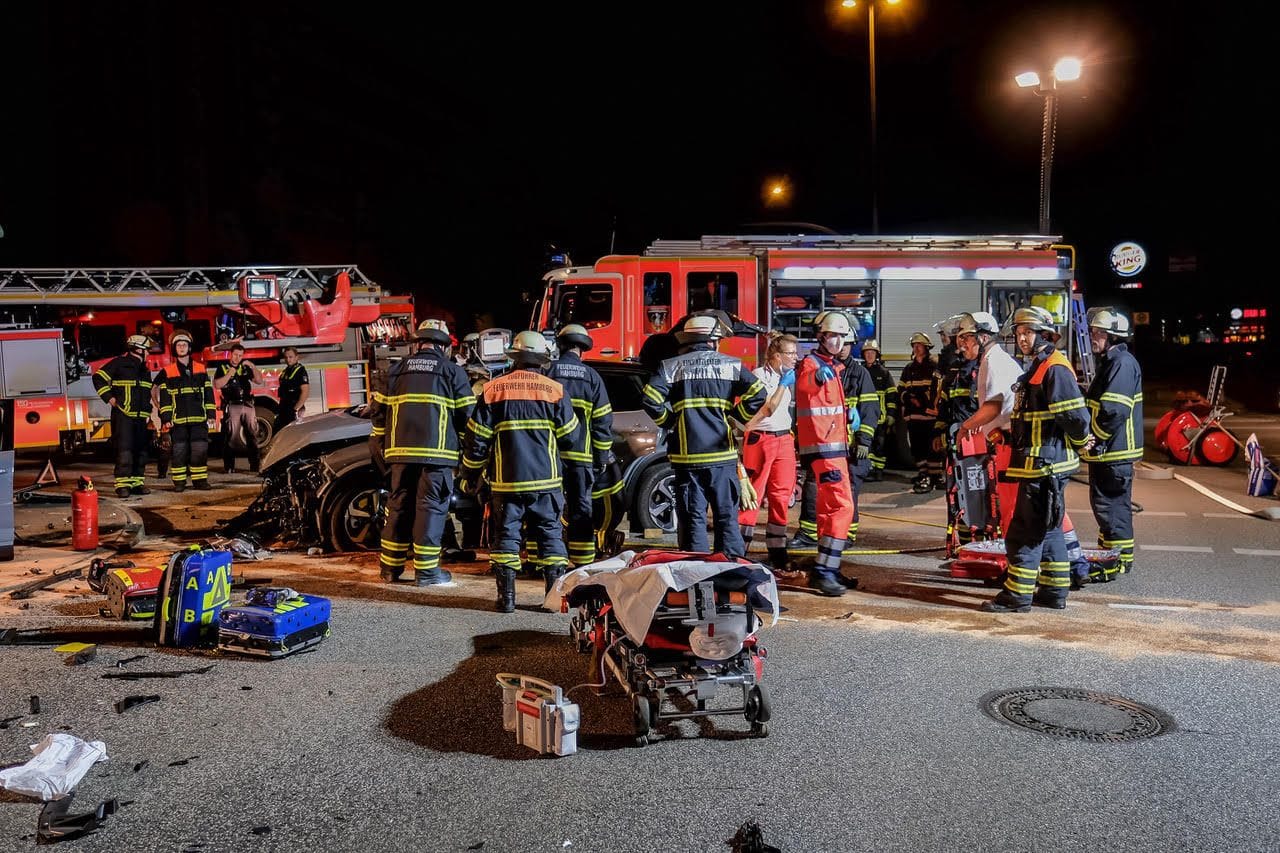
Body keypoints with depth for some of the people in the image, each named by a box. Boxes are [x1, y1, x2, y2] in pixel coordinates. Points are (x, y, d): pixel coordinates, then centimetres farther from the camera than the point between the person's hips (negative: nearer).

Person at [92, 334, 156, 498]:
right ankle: (122, 484, -11)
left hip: (140, 416, 7)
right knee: (124, 449, -11)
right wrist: (109, 398, -10)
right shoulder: (119, 363, -5)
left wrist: (147, 410, 20)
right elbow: (98, 378, -7)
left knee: (140, 450, 6)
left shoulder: (144, 369, 18)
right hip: (123, 415, -7)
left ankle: (136, 482, 12)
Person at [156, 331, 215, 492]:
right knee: (179, 451, 0)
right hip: (178, 419, -1)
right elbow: (164, 397, 3)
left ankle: (200, 479, 7)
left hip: (199, 419, 1)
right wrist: (166, 418, -5)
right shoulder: (167, 372, 6)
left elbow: (208, 393, 11)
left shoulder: (201, 369, 11)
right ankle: (179, 482, 6)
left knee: (200, 449, -2)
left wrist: (211, 414, 5)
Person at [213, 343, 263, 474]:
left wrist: (253, 367, -6)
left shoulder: (245, 367, 14)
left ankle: (254, 465, 6)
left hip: (248, 405, 3)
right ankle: (229, 466, -2)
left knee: (252, 435, 2)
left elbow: (259, 381, 5)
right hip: (232, 406, -3)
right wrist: (230, 374, -13)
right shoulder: (223, 367, 5)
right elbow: (217, 385, -7)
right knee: (230, 437, -5)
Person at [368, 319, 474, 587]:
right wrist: (469, 451, 11)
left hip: (401, 450, 4)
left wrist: (380, 445, 21)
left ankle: (391, 567, 18)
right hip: (437, 452, -4)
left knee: (399, 505, 12)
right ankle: (426, 571, 0)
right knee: (431, 507, 0)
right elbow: (467, 415, 0)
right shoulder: (452, 371, 3)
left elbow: (379, 411, 12)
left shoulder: (397, 370, 13)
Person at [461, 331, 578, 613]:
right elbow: (569, 438, 2)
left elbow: (476, 440, 1)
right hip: (545, 481, 0)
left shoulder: (493, 390, 0)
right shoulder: (555, 390, -1)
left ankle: (506, 597, 5)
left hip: (505, 481, 0)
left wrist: (470, 476, 12)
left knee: (504, 536, 7)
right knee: (550, 536, 9)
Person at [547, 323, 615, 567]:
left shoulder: (549, 372, 2)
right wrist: (603, 455, 8)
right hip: (582, 453, 0)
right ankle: (583, 563, 6)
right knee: (581, 508, 6)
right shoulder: (592, 376, 5)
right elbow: (603, 420, 3)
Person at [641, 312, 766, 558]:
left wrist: (668, 422, 5)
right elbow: (757, 394, -7)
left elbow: (650, 399, -9)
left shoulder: (671, 367, 3)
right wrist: (736, 417, 6)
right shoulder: (731, 365, 4)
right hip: (722, 455, 0)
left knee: (693, 519, 6)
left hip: (687, 457, 0)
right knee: (727, 518, 9)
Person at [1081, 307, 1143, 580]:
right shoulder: (1110, 362, 17)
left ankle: (1119, 560, 2)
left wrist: (1094, 437, -16)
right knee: (1105, 503, 17)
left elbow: (1114, 410, -26)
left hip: (1114, 450, -11)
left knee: (1111, 504, -5)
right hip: (1106, 450, 11)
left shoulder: (1123, 363, -17)